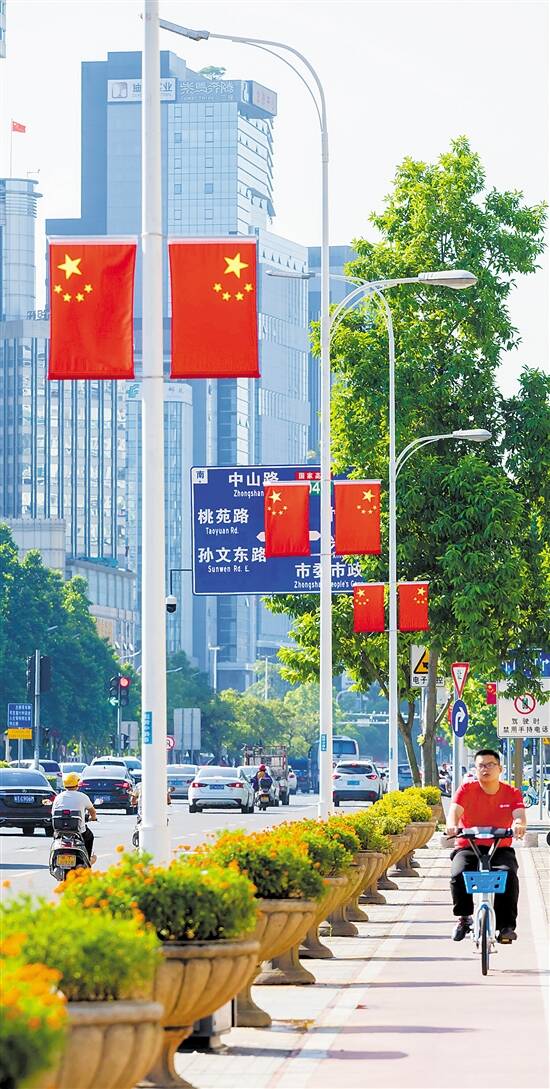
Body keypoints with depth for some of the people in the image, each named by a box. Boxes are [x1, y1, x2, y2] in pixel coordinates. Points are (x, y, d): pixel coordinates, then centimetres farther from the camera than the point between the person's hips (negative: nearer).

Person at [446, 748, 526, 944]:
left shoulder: (512, 793, 3)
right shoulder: (466, 790, 0)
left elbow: (519, 814, -15)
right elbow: (454, 810, -16)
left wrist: (519, 824, -41)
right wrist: (452, 825, -41)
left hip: (500, 849, 0)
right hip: (468, 848, 0)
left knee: (508, 874, -31)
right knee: (458, 874, -30)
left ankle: (506, 926, -20)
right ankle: (463, 918, -5)